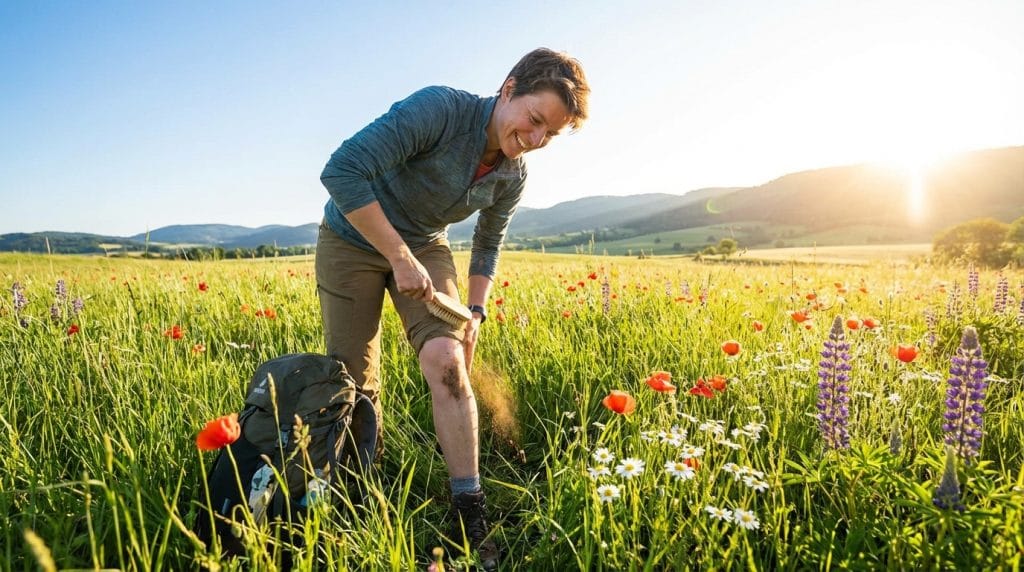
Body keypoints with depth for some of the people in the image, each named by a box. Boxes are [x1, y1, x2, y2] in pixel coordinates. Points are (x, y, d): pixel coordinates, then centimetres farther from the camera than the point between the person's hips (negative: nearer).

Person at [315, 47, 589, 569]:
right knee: (355, 382, -1)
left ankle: (471, 520, -10)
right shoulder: (440, 109, -29)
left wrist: (476, 312, -3)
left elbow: (487, 246, 8)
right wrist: (400, 258, -33)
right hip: (353, 240, -3)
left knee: (446, 360, -18)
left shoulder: (512, 175, -9)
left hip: (424, 248, 4)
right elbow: (341, 171, -35)